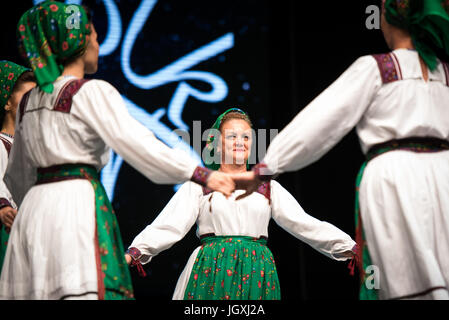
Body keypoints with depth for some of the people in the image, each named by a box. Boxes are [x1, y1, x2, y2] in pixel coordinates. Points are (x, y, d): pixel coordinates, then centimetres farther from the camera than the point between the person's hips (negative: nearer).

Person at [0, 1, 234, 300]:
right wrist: (203, 175, -12)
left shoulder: (28, 101, 18)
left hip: (34, 207, 7)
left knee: (37, 289, 3)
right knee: (82, 288, -12)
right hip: (77, 200, -7)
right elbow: (134, 142, -13)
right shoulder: (92, 91, -3)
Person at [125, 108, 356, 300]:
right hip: (212, 273, -2)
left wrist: (349, 248, 0)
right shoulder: (199, 186, 8)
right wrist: (134, 252, -18)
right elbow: (169, 226, -2)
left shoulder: (268, 188, 15)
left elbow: (305, 224, 10)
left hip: (257, 275, 2)